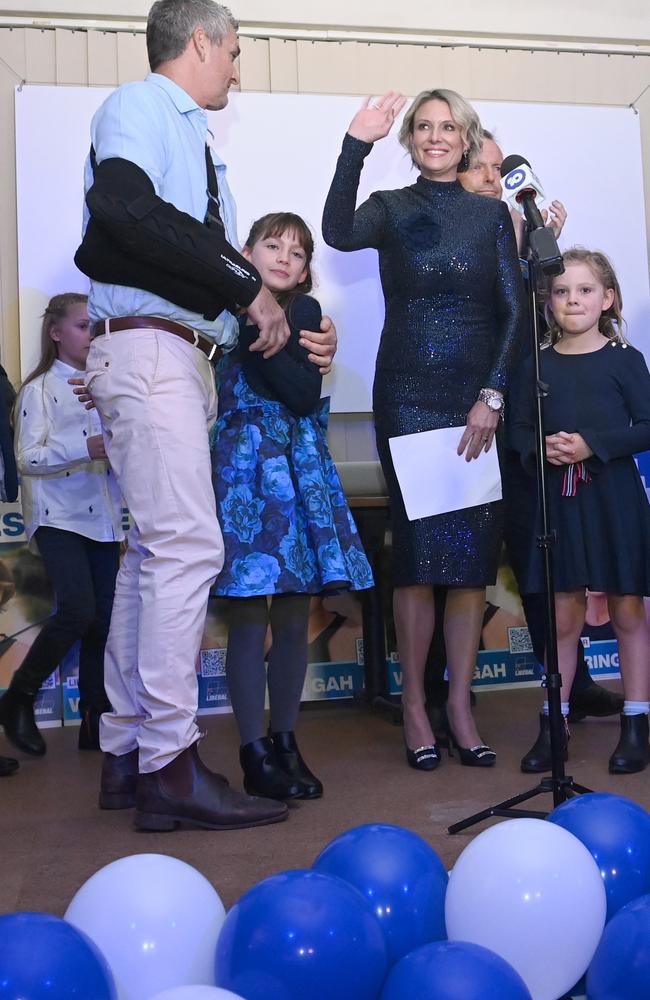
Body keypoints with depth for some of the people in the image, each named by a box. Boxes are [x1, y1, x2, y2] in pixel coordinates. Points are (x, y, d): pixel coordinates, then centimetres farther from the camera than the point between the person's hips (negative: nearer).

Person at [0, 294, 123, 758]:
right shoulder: (40, 388, 0)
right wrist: (83, 449, -23)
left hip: (103, 518, 6)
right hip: (59, 516, -6)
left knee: (103, 619, 1)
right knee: (78, 611, -19)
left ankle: (95, 721, 10)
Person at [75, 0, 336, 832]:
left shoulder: (193, 139, 26)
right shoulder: (138, 108, 1)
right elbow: (124, 208, -19)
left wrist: (290, 333, 13)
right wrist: (248, 285, -16)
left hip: (184, 355, 9)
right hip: (146, 348, -9)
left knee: (156, 548, 6)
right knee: (188, 545, -15)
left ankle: (127, 755, 12)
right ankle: (170, 765, -10)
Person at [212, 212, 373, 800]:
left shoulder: (305, 312, 9)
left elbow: (304, 395, -6)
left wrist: (259, 331, -11)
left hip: (298, 471, 3)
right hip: (239, 468, -2)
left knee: (293, 618, 5)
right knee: (248, 617, -3)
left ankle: (285, 742, 20)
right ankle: (255, 752, 8)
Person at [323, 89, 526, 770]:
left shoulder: (491, 213, 12)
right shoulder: (391, 209, 9)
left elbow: (514, 310, 4)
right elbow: (338, 233, -15)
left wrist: (492, 396, -7)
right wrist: (356, 143, -24)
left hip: (479, 397, 2)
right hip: (407, 396, -2)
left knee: (474, 553, 0)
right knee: (419, 550, -6)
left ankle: (460, 706, 11)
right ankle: (414, 708, 6)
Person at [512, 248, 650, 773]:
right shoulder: (538, 364, 7)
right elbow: (519, 430, 8)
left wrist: (593, 444, -17)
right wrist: (542, 448, -12)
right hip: (559, 498, 2)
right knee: (564, 616, 6)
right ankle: (553, 724, 17)